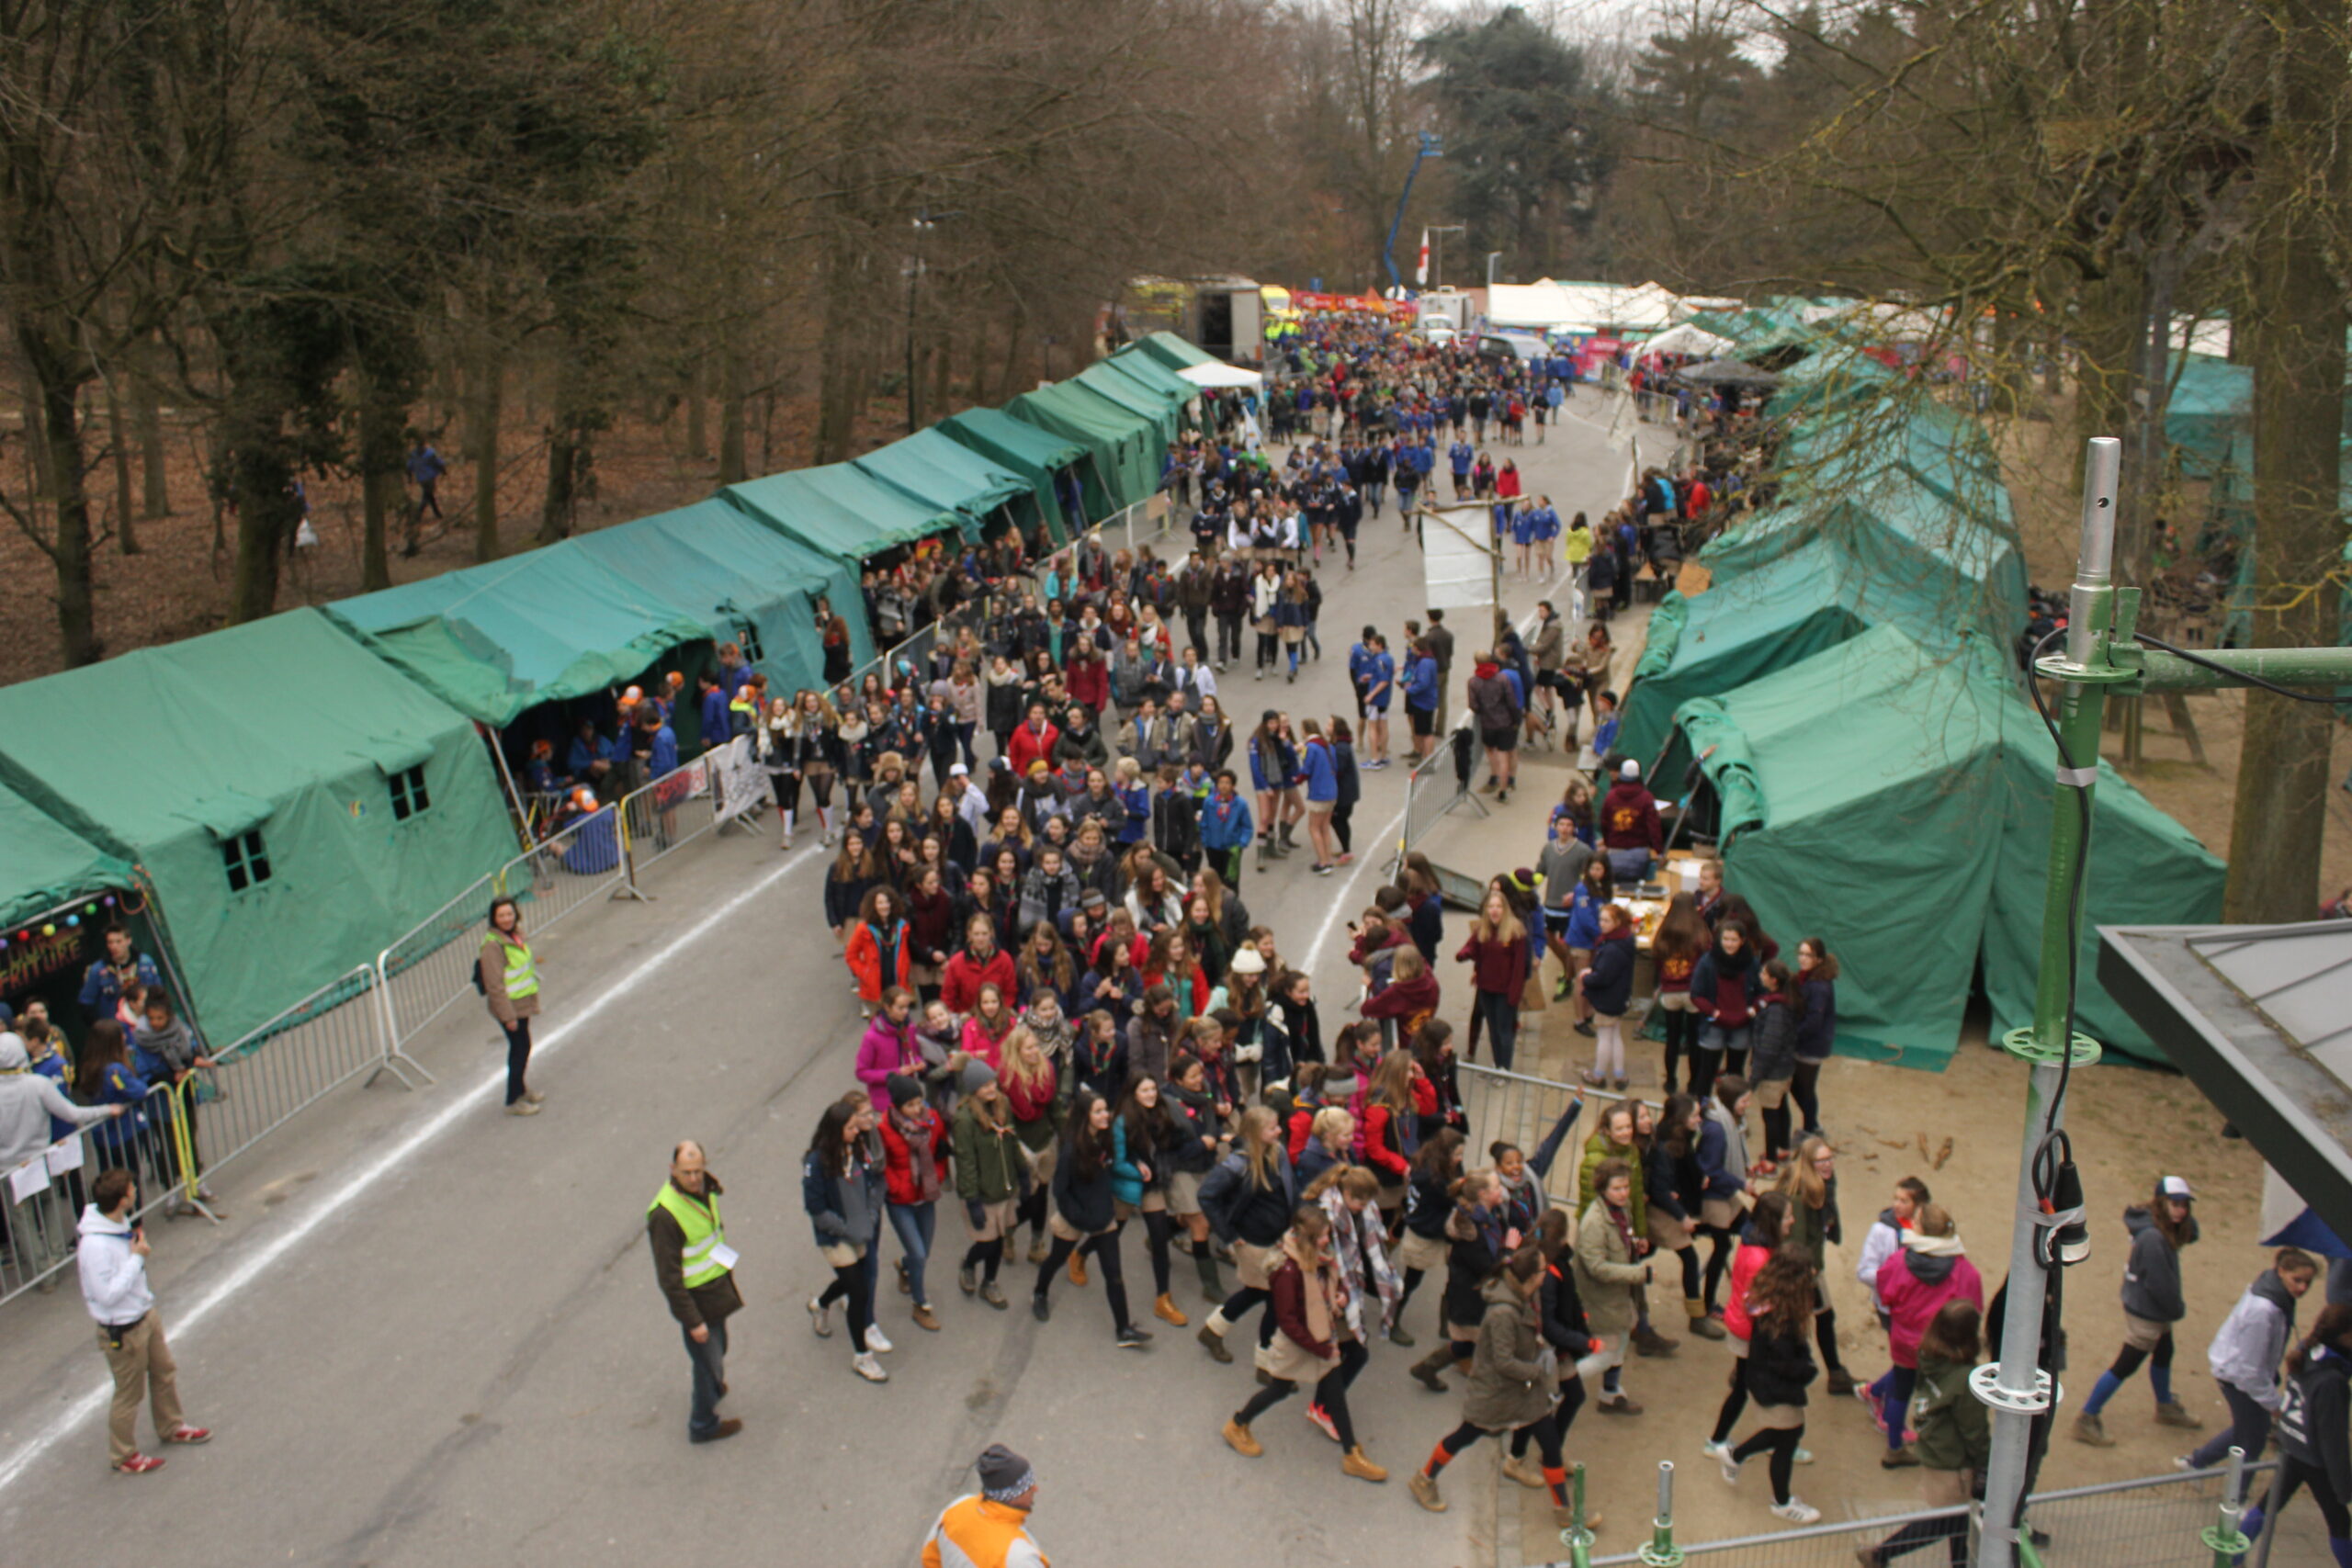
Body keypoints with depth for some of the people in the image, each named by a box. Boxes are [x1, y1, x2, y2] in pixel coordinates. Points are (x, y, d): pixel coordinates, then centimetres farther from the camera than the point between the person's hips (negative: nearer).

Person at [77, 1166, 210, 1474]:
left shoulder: (120, 1222, -6)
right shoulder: (95, 1245, -34)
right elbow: (108, 1295, -30)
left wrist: (137, 1244, -3)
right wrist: (137, 1257, -26)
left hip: (145, 1315, 9)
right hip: (122, 1331, -9)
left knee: (165, 1372, 25)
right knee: (129, 1394, 11)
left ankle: (171, 1427, 49)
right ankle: (123, 1456, 32)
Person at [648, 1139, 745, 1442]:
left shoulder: (705, 1189, -6)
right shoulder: (665, 1215, -31)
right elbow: (669, 1277, -26)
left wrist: (726, 1265, 23)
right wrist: (692, 1320, -22)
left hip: (718, 1285, 7)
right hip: (696, 1299, -7)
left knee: (718, 1346, 27)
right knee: (709, 1362, 8)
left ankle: (712, 1387, 53)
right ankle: (703, 1425, 29)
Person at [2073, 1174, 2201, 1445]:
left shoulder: (2164, 1230, -2)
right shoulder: (2152, 1238, -31)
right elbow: (2159, 1284, -26)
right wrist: (2178, 1309, -10)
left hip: (2157, 1311, 10)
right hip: (2146, 1313, -10)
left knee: (2163, 1354, 28)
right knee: (2126, 1366, -2)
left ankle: (2166, 1408, 51)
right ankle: (2086, 1420, 6)